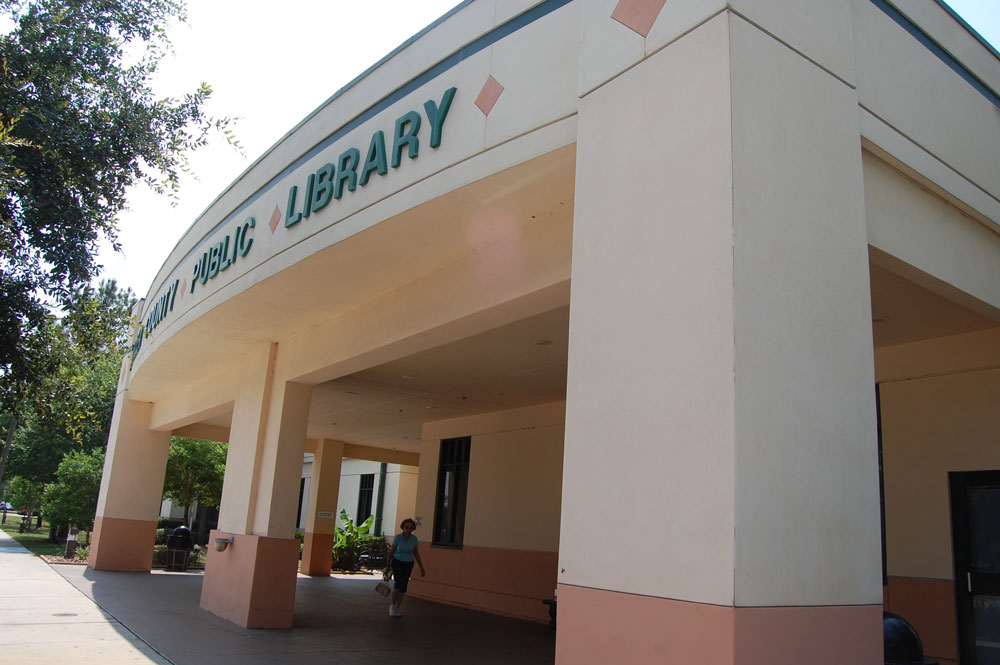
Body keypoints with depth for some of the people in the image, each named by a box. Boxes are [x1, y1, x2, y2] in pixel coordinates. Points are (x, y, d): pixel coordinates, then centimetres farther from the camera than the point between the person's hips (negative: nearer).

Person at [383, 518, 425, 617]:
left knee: (403, 587, 5)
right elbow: (391, 552, -5)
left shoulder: (414, 538, -6)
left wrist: (421, 568, -1)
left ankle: (397, 608, 24)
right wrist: (387, 567, 0)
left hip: (408, 564, 3)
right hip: (397, 563, -3)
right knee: (398, 583, -21)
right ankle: (393, 605, 1)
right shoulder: (398, 537, -14)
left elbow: (416, 554, 2)